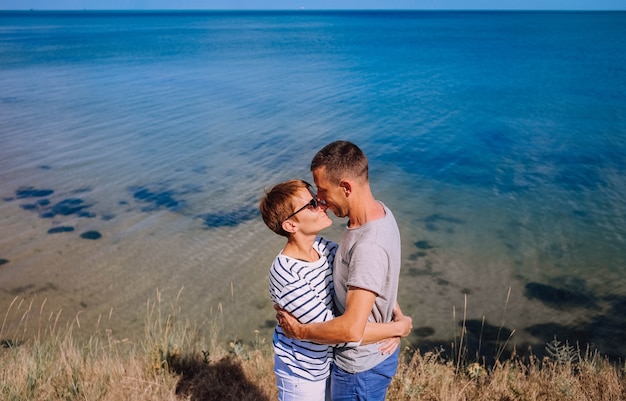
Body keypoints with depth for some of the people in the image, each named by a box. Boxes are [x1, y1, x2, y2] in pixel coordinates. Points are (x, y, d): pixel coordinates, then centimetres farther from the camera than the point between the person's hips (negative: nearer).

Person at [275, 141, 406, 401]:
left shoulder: (368, 247, -35)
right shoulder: (379, 211, -6)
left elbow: (352, 329, -38)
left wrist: (298, 331, -24)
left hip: (361, 368, -9)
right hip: (376, 352, 9)